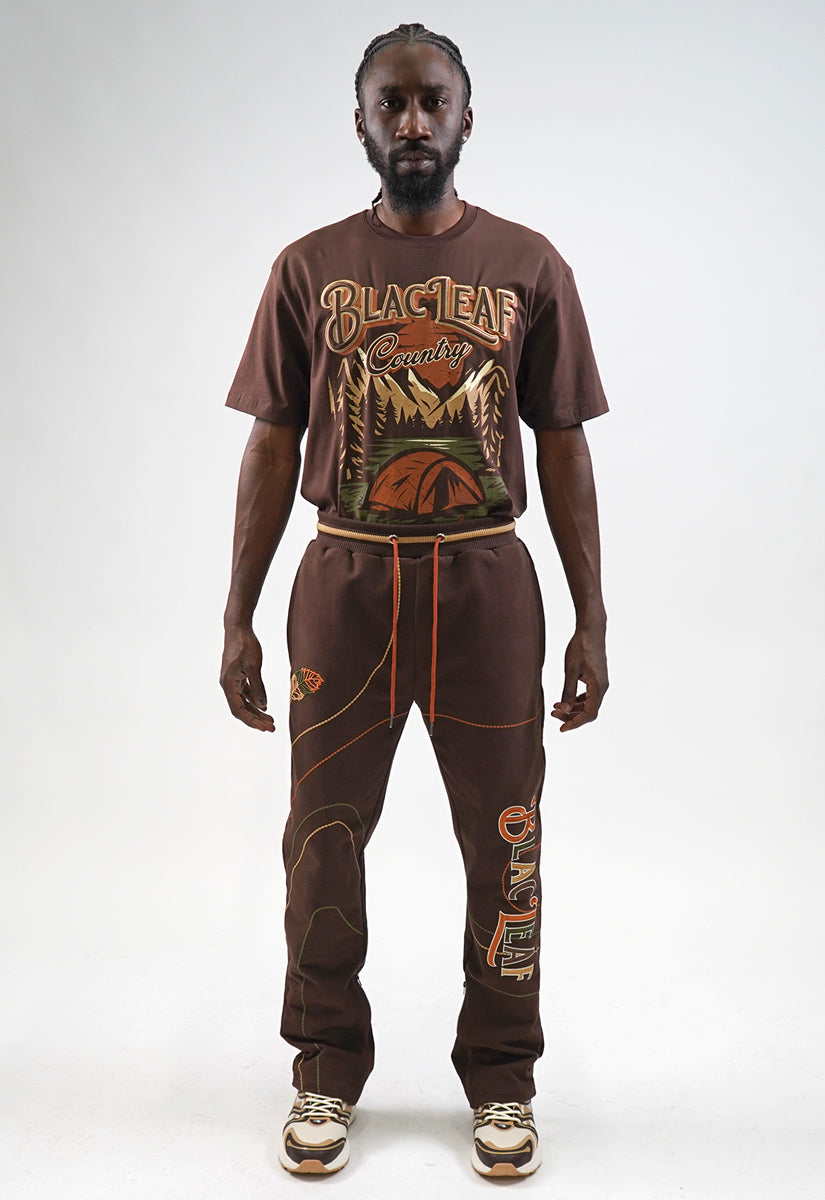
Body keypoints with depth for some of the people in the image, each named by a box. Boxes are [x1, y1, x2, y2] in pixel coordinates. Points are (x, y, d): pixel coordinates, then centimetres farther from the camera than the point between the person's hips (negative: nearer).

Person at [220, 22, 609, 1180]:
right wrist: (239, 618, 1)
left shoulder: (528, 265, 5)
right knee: (323, 839, 7)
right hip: (345, 577, 1)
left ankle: (502, 1079, 26)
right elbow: (272, 446, 5)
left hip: (486, 582, 0)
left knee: (504, 845, 6)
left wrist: (591, 620, 0)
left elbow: (564, 447, 5)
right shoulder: (310, 267, 6)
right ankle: (328, 1073, 27)